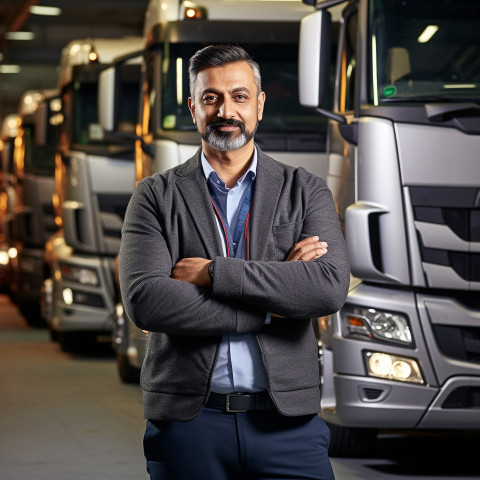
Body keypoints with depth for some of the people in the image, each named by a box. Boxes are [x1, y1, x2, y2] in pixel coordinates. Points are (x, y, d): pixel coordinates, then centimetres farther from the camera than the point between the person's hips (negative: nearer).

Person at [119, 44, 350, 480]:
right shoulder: (156, 196, 5)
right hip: (188, 421, 0)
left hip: (287, 422, 0)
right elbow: (144, 301, -10)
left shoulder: (306, 192, 7)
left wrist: (214, 273, -12)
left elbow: (331, 286, -10)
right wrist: (269, 307, -11)